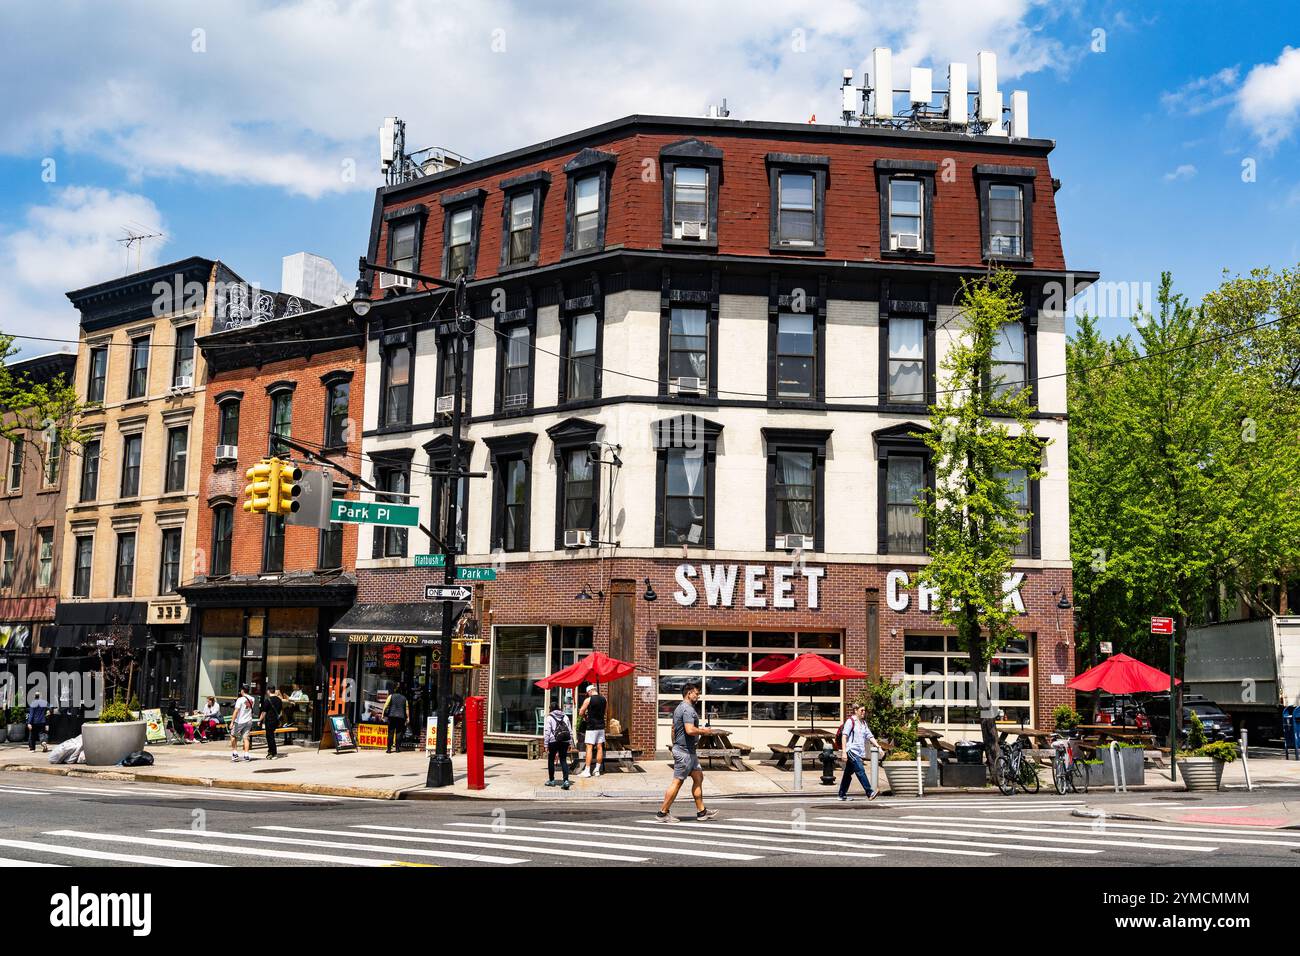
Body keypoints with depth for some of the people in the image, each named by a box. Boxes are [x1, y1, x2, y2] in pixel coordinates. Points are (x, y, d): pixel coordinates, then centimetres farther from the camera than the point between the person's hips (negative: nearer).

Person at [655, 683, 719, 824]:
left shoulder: (679, 708, 16)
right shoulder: (688, 709, -17)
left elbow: (673, 729, 22)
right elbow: (690, 730, -29)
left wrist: (674, 747, 26)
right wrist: (703, 730, -12)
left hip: (679, 748, 11)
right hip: (685, 751, -11)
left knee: (698, 778, 13)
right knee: (677, 782, -5)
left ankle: (701, 812, 16)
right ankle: (662, 813, 0)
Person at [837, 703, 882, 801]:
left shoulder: (863, 723, 19)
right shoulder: (850, 721, -5)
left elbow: (870, 736, 18)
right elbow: (844, 736, -10)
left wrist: (878, 747, 7)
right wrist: (844, 752, -16)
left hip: (859, 752, 8)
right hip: (852, 751, -8)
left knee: (848, 773, 10)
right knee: (860, 771, -16)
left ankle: (842, 795, 14)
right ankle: (870, 793, -21)